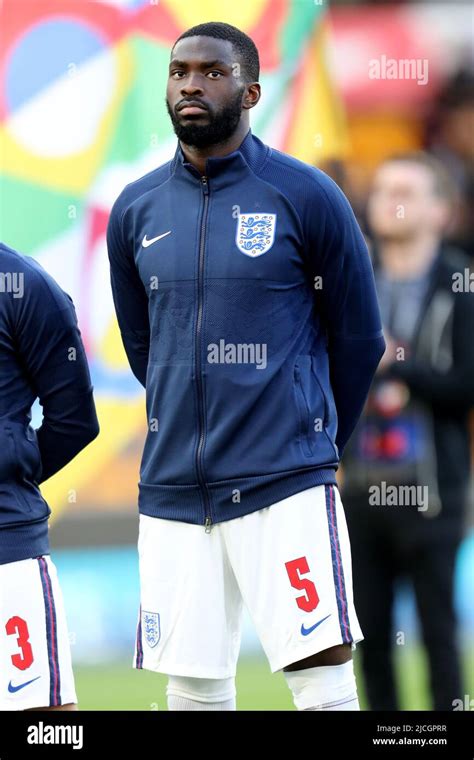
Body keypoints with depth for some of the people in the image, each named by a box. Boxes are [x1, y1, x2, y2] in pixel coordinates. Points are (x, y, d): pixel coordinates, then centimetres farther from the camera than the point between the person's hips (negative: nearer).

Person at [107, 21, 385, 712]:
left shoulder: (307, 197, -3)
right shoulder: (135, 211, 8)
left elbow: (359, 339, 7)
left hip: (287, 483, -4)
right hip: (173, 491, 4)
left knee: (322, 676, -10)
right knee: (194, 689, 4)